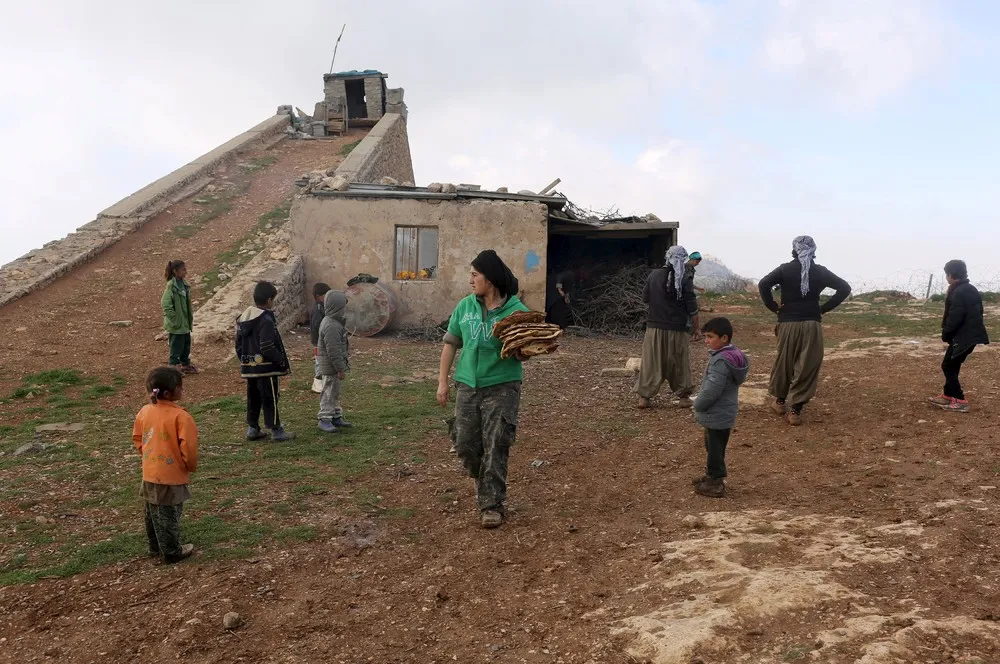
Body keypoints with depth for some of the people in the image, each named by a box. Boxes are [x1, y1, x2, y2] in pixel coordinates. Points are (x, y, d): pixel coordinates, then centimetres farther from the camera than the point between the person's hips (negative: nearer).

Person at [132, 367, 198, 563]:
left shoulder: (145, 411, -1)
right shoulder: (180, 416, -23)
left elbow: (137, 438, 11)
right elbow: (188, 447, -23)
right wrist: (191, 466, -5)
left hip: (150, 473, 7)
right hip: (172, 475, -7)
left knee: (153, 512, 21)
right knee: (169, 515, 6)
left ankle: (156, 546, 37)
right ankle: (172, 552, 18)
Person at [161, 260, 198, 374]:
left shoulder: (183, 283, 6)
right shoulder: (171, 285, -18)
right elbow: (166, 305, -22)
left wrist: (190, 318, 13)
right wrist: (175, 320, -20)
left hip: (185, 323, 8)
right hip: (176, 324, -8)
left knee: (186, 345, 19)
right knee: (176, 347, 2)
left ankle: (186, 365, 32)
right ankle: (174, 368, 14)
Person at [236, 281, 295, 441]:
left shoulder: (244, 318, 8)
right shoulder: (266, 320, -19)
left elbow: (238, 345, 13)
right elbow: (268, 348, -23)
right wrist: (282, 360, -12)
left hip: (249, 368, 8)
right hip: (266, 368, -8)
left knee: (253, 398, 16)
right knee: (270, 399, -1)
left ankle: (252, 429, 23)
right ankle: (276, 431, 6)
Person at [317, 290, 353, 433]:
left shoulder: (334, 321, 9)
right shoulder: (331, 326, -26)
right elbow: (333, 351, -26)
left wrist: (341, 366, 22)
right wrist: (340, 369, -21)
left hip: (333, 366, 11)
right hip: (331, 367, -11)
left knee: (335, 393, 19)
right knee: (329, 393, -1)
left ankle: (336, 417, 30)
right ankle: (325, 420, 8)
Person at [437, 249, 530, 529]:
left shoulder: (516, 310, -10)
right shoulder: (465, 306, 2)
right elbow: (451, 343, 10)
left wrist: (520, 350, -28)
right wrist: (442, 381, 8)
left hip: (501, 387, -4)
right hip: (468, 386, 5)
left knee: (495, 447, -3)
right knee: (466, 445, 10)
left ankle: (492, 504, 8)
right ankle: (484, 483, 35)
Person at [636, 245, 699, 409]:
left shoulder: (654, 275, -2)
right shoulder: (685, 280, -11)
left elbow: (645, 298, 7)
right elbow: (692, 308, -9)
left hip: (655, 327, 2)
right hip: (677, 328, -2)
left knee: (651, 361, 8)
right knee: (679, 362, 11)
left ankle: (644, 396, 7)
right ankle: (683, 396, 19)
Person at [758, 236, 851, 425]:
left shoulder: (785, 269, -3)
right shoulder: (820, 271, 4)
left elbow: (763, 285, -16)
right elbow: (845, 288, 5)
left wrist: (773, 307, -5)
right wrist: (824, 308, 5)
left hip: (788, 324, 0)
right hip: (812, 325, 0)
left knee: (784, 363, 16)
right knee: (807, 367, 5)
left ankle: (780, 400, 32)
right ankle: (795, 410, 3)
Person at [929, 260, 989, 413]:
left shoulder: (958, 292, -18)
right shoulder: (971, 289, 13)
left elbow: (954, 317, -21)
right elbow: (977, 312, 17)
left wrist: (945, 334, -8)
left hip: (963, 336, -10)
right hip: (970, 334, 10)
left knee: (948, 366, -2)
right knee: (952, 366, 19)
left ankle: (960, 401, -3)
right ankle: (948, 395, 28)